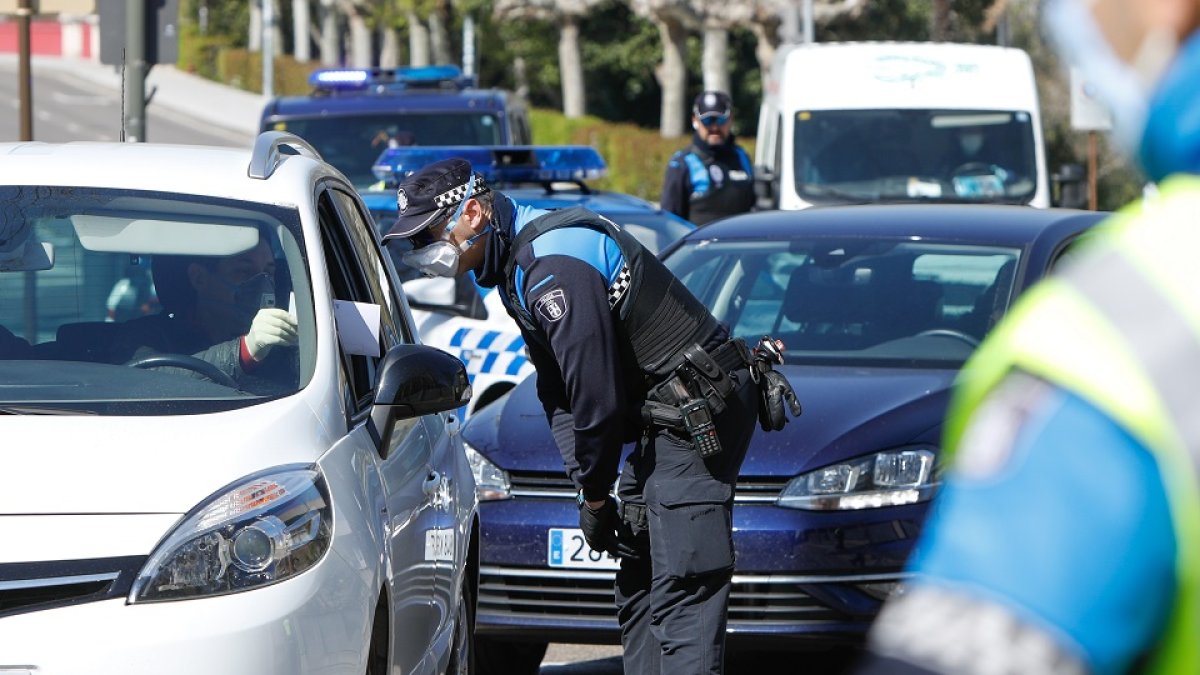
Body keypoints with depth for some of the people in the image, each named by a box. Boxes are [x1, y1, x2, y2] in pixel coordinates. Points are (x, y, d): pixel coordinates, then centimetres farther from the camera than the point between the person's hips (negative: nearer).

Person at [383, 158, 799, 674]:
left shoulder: (556, 265, -22)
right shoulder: (519, 265, 13)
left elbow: (596, 394, -22)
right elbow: (559, 395, 14)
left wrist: (595, 499, -10)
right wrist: (588, 488, 2)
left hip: (701, 413, -11)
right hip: (667, 419, 11)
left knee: (682, 591, -17)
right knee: (638, 587, 12)